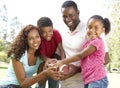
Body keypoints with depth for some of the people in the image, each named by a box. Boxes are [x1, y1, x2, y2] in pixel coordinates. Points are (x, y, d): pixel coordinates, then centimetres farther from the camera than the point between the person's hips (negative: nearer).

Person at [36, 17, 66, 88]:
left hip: (53, 57, 2)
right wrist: (47, 60, -53)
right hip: (42, 61, -2)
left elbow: (61, 49, -29)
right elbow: (42, 54, -31)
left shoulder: (56, 33, -25)